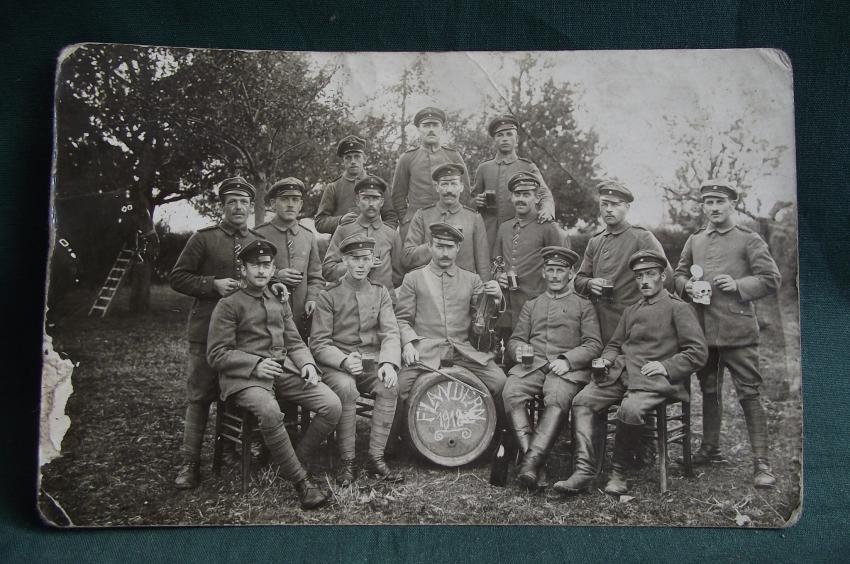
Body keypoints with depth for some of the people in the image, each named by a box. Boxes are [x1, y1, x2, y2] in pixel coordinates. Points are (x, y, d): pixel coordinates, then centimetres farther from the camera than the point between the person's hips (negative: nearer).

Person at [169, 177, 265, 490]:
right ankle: (190, 462, 8)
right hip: (208, 330, -3)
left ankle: (232, 447, 29)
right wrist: (213, 285, -14)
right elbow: (177, 277, 0)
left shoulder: (259, 241, 12)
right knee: (199, 395, 0)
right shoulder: (203, 238, 1)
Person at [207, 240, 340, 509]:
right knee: (270, 412, -38)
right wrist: (255, 364, -17)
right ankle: (300, 480, -19)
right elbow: (216, 354, -4)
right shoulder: (228, 305, 2)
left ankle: (293, 462, 2)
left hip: (285, 370, 6)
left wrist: (307, 363, -3)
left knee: (332, 405, -16)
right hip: (244, 376, -5)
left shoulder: (280, 303, 21)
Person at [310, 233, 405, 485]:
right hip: (337, 363, -2)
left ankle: (376, 457, -17)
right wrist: (344, 361, -24)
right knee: (346, 388, -34)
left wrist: (388, 363, -21)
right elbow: (319, 342, -4)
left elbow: (390, 334, -1)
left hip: (372, 361, 2)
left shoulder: (380, 293, 9)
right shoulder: (328, 295, 0)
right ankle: (347, 462, -19)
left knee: (390, 386, -28)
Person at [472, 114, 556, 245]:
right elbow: (472, 199, 21)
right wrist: (477, 201, -3)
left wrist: (546, 210, -27)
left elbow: (544, 194, -5)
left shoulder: (528, 167, 7)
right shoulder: (483, 168, 14)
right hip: (488, 236, 1)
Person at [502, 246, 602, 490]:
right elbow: (515, 339, 21)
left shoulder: (583, 305, 16)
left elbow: (593, 344, 5)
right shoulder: (531, 305, 26)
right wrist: (519, 349, -5)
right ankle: (528, 452, -32)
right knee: (511, 392, -30)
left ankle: (532, 460, -38)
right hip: (532, 363, 3)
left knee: (558, 399, -35)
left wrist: (567, 360, -12)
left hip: (569, 367, -3)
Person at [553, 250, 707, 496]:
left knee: (630, 410, -35)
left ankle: (618, 473, -14)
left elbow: (698, 352, -2)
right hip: (620, 372, 6)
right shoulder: (630, 311, 26)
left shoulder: (679, 308, 6)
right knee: (582, 401, -18)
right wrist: (606, 359, 5)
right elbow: (614, 345, 28)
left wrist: (666, 366, -14)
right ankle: (585, 470, -20)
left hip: (655, 379, -6)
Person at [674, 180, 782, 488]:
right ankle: (710, 448, 29)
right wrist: (686, 286, -2)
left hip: (737, 330, -5)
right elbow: (679, 274, 20)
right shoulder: (694, 241, 12)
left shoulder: (749, 240, 0)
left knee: (749, 393, -4)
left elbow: (771, 279, -3)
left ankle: (761, 462, 1)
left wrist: (738, 285, -17)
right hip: (703, 329, 5)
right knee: (709, 391, 15)